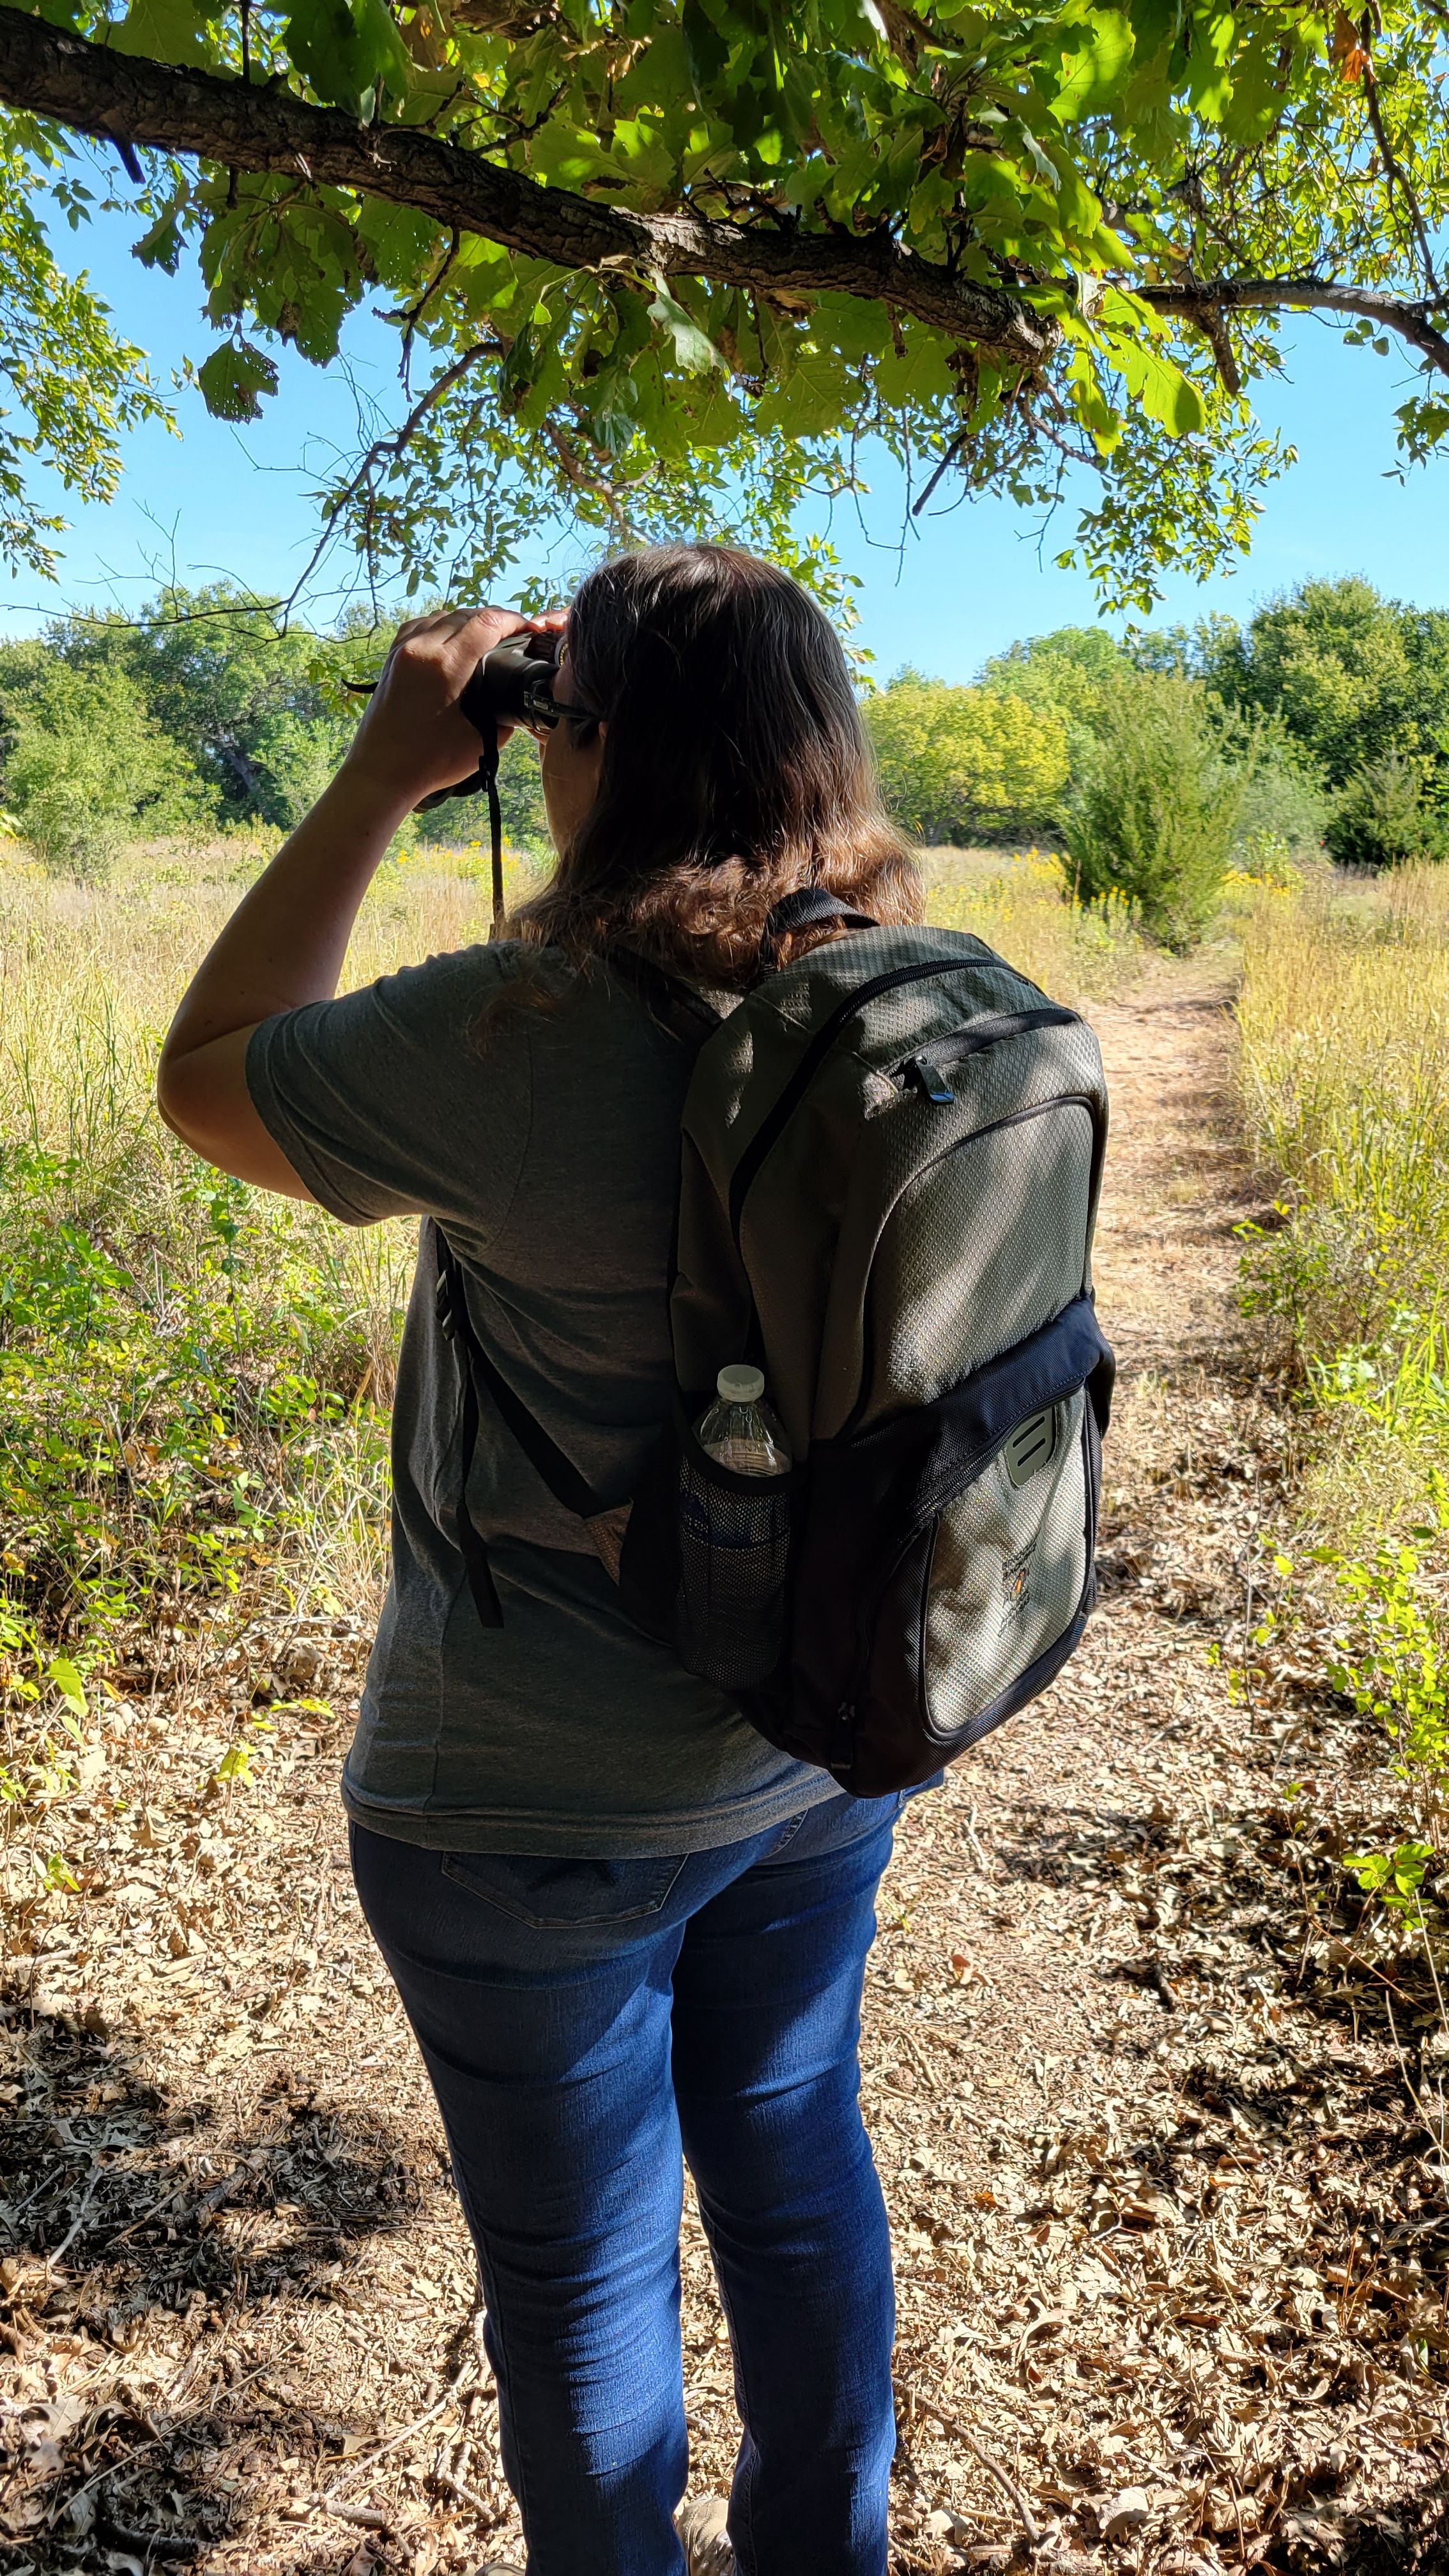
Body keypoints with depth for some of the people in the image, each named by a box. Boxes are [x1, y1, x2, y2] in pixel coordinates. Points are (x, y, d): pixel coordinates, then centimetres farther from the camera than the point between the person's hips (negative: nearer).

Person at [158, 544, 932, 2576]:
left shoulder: (523, 1038, -27)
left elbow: (209, 1081, -9)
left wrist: (384, 774, -7)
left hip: (539, 1811, -6)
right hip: (825, 1742, 7)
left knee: (580, 2264, 18)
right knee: (798, 2162, 28)